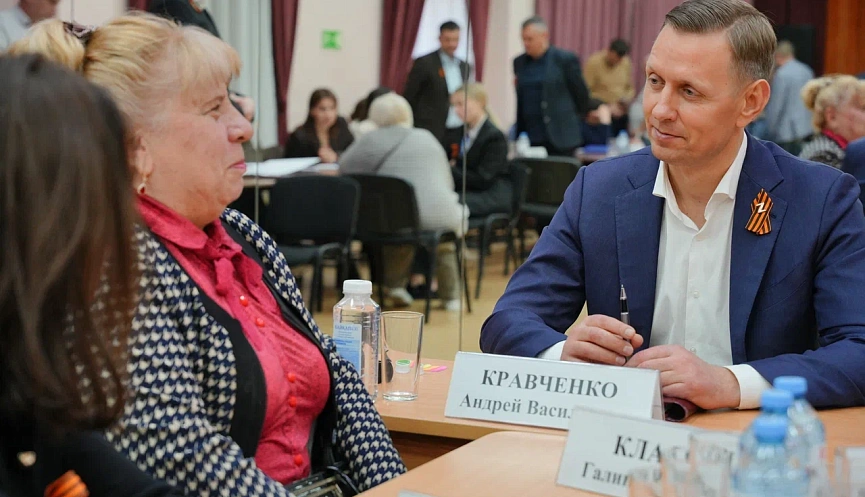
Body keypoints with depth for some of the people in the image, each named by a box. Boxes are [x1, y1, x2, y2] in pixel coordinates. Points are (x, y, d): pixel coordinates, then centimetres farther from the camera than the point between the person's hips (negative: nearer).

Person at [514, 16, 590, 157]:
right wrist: (519, 134, 15)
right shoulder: (519, 62, 11)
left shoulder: (566, 60, -5)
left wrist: (572, 122, 13)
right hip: (529, 139, 4)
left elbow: (581, 94, 3)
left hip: (559, 139, -4)